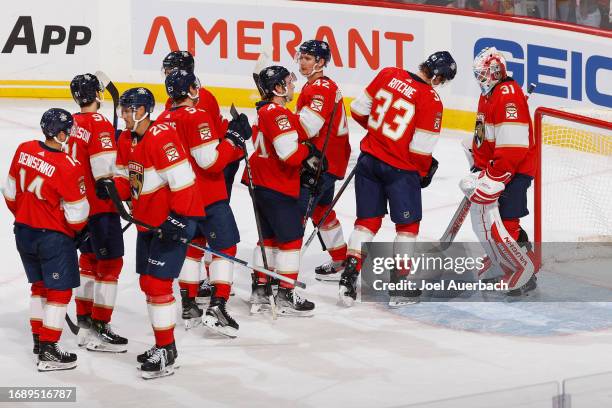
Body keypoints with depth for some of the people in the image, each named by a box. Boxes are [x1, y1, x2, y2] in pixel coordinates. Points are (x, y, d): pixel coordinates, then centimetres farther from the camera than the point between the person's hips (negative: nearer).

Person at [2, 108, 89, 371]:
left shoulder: (24, 150, -5)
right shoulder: (68, 168, -24)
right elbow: (76, 214, -16)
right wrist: (77, 231, 6)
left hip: (24, 231, 7)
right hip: (53, 237, -7)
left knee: (39, 285, 22)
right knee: (60, 290, 4)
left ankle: (39, 339, 32)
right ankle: (48, 352, 5)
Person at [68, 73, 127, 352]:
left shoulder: (70, 124, 6)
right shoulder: (100, 125, -17)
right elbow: (104, 172, -22)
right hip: (100, 207, -8)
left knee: (89, 260, 19)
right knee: (110, 263, -2)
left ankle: (84, 323, 25)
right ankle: (99, 331, -1)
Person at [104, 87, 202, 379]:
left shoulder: (161, 138, -21)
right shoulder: (126, 140, 8)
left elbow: (183, 179, -25)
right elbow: (129, 179, 14)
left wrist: (178, 218, -25)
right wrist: (114, 186, -8)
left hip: (173, 220, -10)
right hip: (147, 221, 10)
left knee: (157, 283, -10)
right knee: (147, 283, 14)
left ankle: (167, 352, -2)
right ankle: (162, 344, 27)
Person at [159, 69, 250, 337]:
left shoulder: (163, 120, 5)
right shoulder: (198, 117, -19)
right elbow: (211, 161, -23)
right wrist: (234, 137, -15)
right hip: (208, 197, -8)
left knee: (191, 247, 20)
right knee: (225, 247, -1)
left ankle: (188, 306, 22)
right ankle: (217, 308, -9)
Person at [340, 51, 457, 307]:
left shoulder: (388, 75, -2)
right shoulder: (431, 100, -16)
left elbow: (359, 110, 5)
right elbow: (421, 148, -15)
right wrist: (425, 172, 5)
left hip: (369, 159, 5)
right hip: (401, 168, -5)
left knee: (368, 220, 15)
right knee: (408, 225, 12)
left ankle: (349, 276, 8)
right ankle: (399, 287, 14)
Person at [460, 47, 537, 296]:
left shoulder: (508, 93, -20)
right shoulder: (488, 94, 13)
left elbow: (512, 146, -25)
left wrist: (492, 180, -24)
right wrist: (478, 166, 22)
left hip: (515, 170, -11)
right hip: (492, 167, 11)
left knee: (501, 224, -15)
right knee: (480, 214, 18)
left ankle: (525, 275, -7)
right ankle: (501, 264, 32)